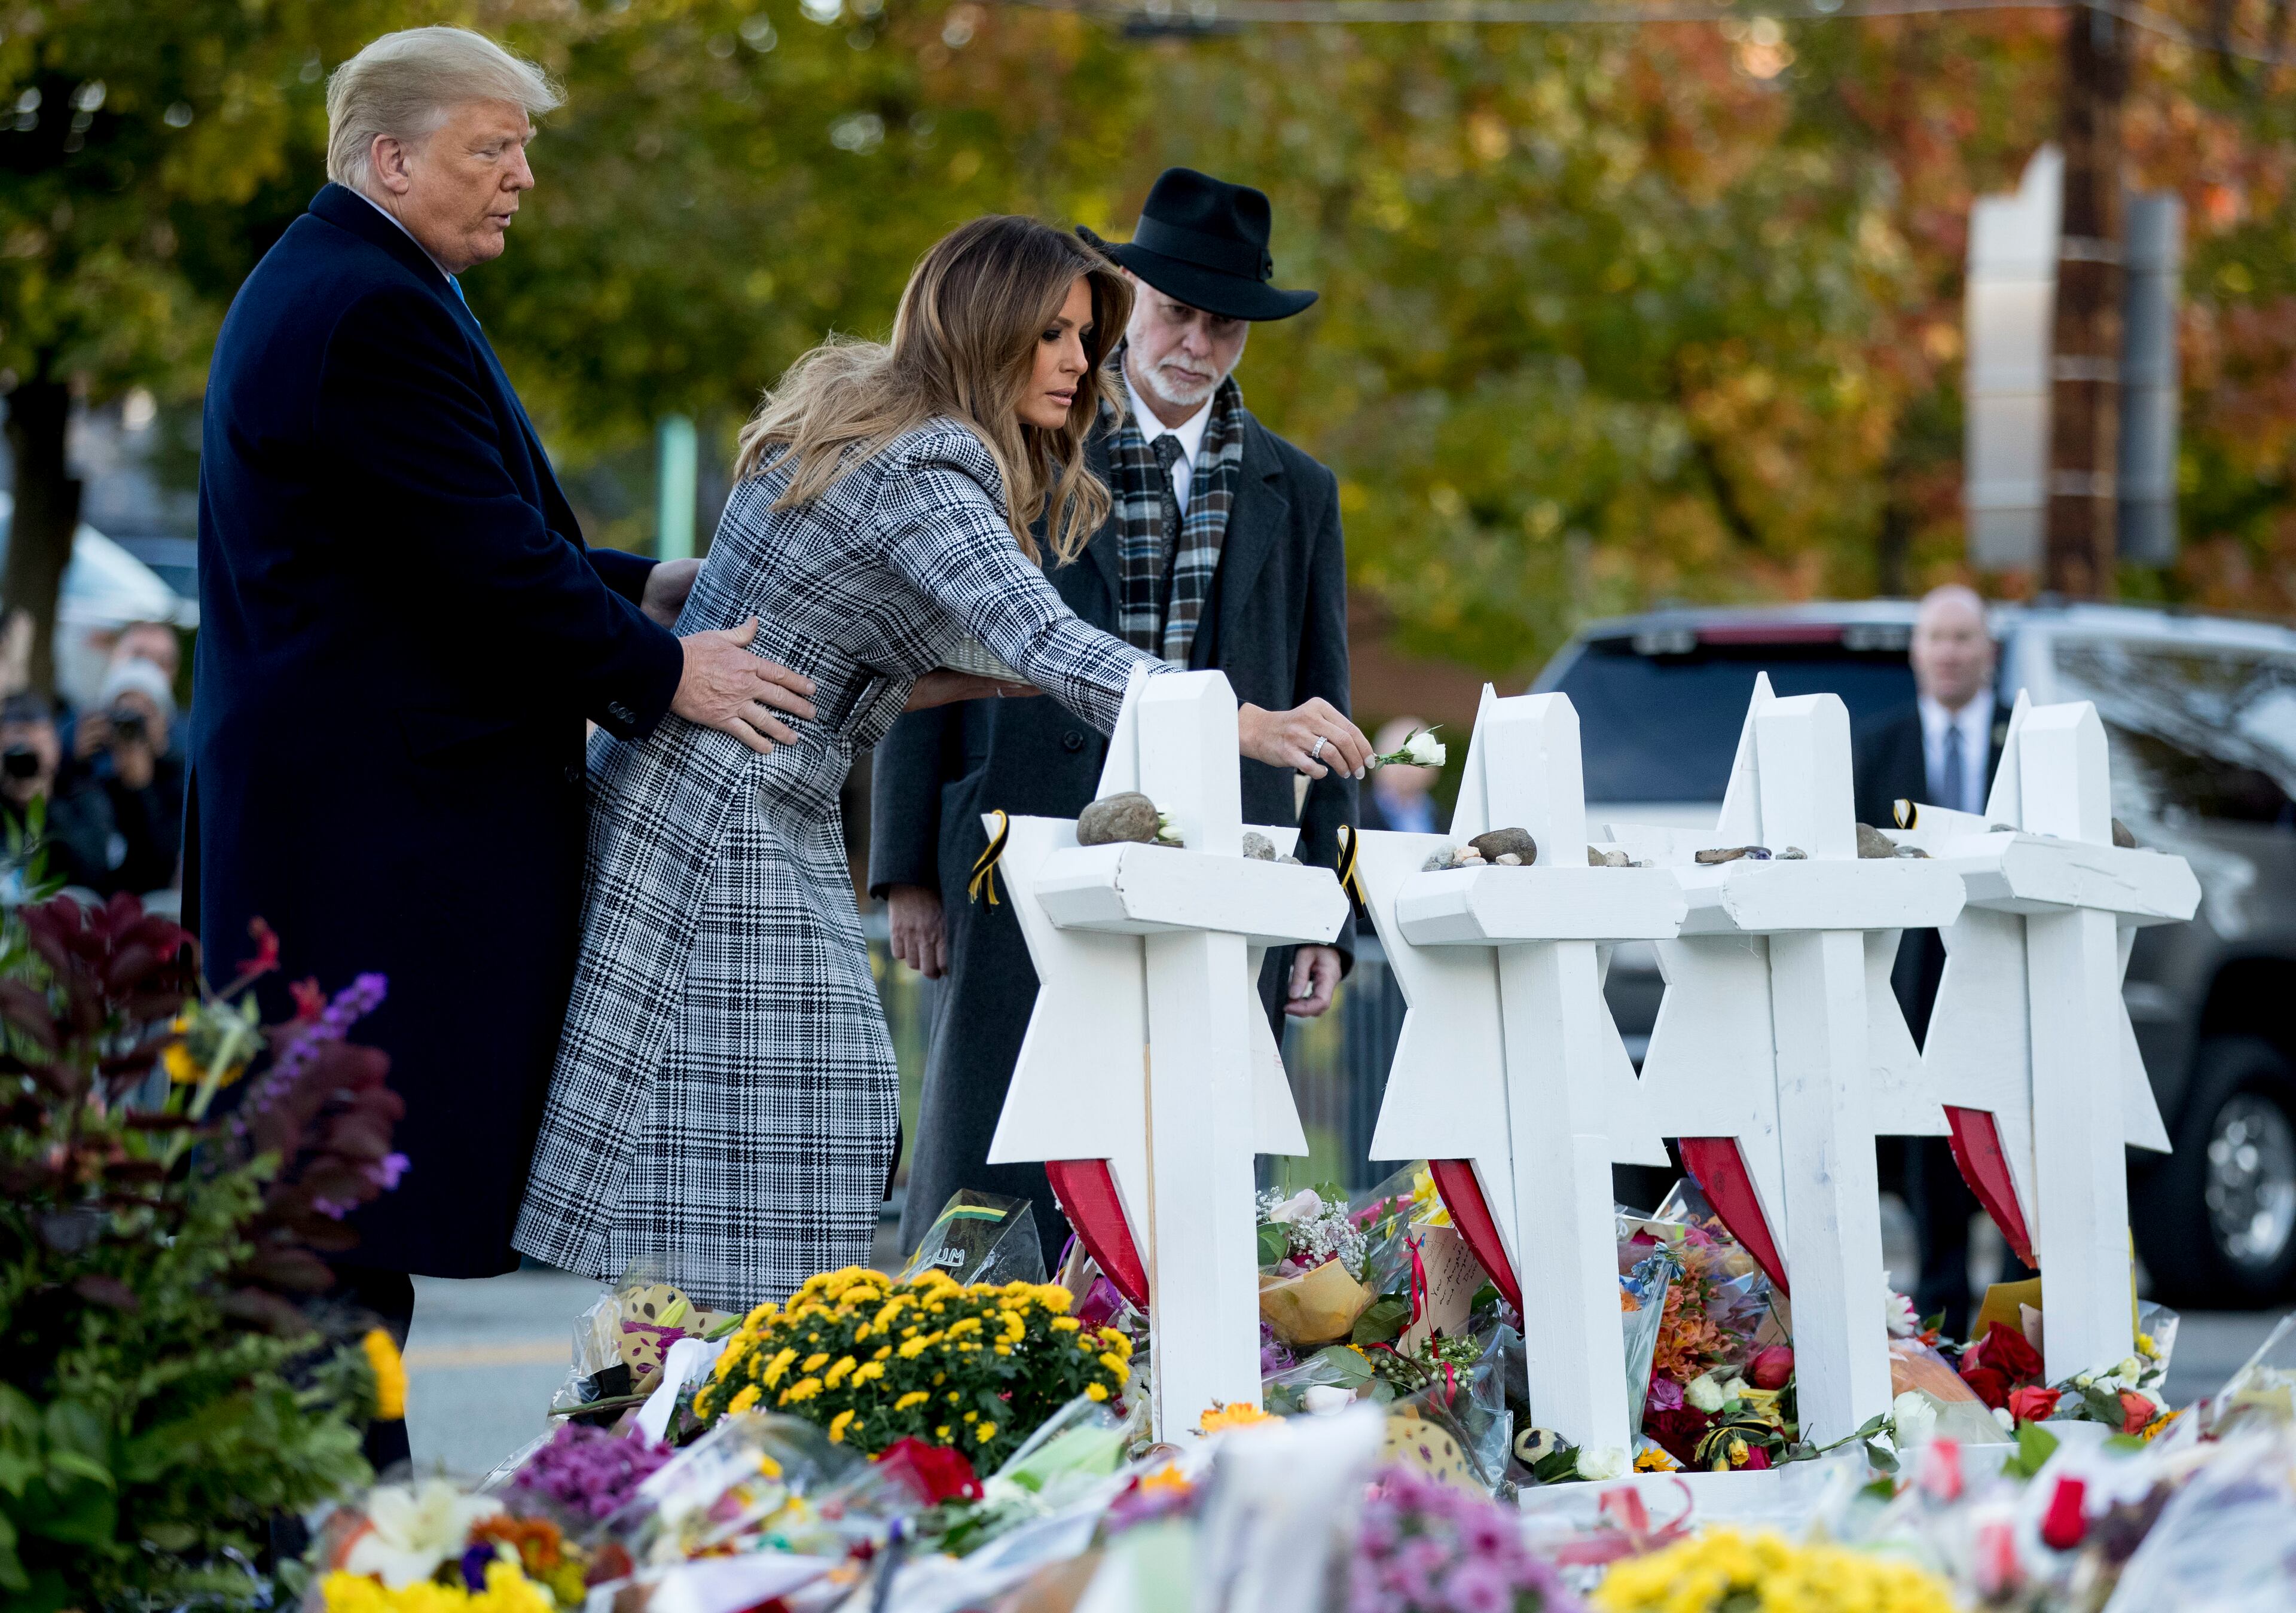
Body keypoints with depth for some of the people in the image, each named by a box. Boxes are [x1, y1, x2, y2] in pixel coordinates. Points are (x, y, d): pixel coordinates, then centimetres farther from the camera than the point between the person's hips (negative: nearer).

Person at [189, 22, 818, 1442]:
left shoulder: (321, 289, 20)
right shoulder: (375, 312, -15)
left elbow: (452, 543, 24)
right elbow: (480, 559, -19)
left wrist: (634, 592, 14)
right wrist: (660, 673, -10)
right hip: (381, 814, -11)